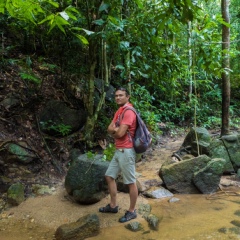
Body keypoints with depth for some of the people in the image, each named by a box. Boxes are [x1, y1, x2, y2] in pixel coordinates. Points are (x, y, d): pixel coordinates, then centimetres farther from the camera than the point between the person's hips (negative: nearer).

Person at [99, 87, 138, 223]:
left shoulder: (129, 112, -17)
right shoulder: (119, 111, 15)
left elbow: (120, 133, -23)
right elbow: (110, 129, 9)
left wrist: (114, 129, -1)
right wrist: (117, 130, -13)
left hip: (126, 151, -10)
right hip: (119, 151, 10)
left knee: (131, 182, 1)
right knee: (109, 176, 16)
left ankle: (132, 211, 15)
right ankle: (113, 205, 29)